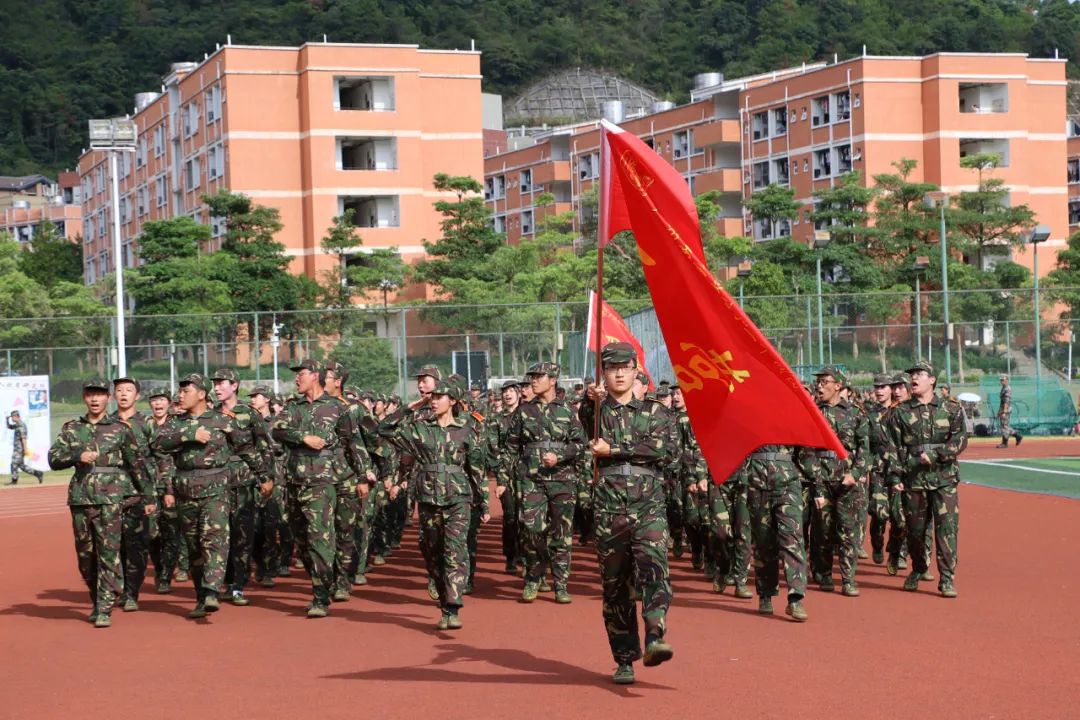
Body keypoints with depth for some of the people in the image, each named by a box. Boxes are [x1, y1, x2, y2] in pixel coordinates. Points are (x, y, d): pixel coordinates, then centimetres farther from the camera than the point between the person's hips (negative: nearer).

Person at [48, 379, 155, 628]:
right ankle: (96, 601, 27)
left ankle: (105, 609, -9)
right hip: (80, 497, 3)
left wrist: (148, 497, 8)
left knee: (109, 552, -9)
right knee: (85, 555, 9)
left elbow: (137, 464, 8)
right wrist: (77, 456, -11)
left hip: (110, 498, -3)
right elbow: (53, 458, 7)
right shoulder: (72, 428, 12)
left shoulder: (120, 428, 5)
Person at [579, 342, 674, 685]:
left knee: (653, 564, -23)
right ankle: (624, 660, 10)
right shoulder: (596, 411, 11)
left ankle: (654, 639, -33)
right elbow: (588, 428, -13)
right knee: (615, 583, 2)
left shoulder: (653, 411, 11)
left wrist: (613, 449, -8)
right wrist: (592, 402, -33)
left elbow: (660, 448, -6)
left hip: (649, 505, -1)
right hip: (609, 506, 1)